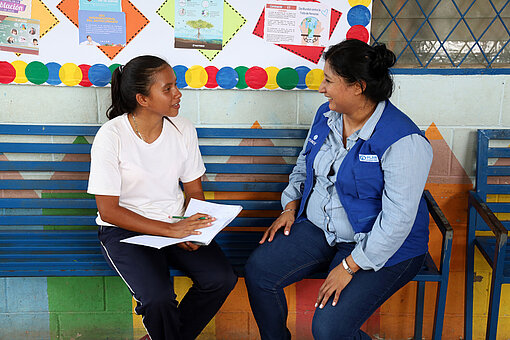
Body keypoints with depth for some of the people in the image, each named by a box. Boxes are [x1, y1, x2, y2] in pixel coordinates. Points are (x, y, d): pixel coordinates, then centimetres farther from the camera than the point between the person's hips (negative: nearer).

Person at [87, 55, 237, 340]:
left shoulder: (183, 129, -2)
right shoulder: (111, 136, -15)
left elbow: (194, 191, 7)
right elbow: (108, 211, -15)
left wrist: (190, 230, -13)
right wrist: (170, 230, -23)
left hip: (176, 223, 5)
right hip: (126, 230, -4)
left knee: (222, 278, -16)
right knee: (159, 299, -27)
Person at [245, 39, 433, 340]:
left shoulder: (404, 141, -23)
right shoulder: (327, 115, 1)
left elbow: (397, 220, -23)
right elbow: (304, 164, 19)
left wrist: (349, 267, -22)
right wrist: (290, 207, 4)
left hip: (382, 248, -6)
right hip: (318, 228, 7)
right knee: (259, 270, -11)